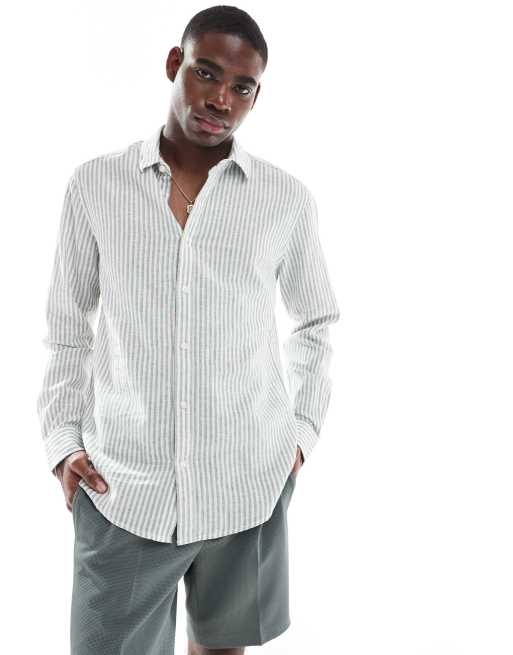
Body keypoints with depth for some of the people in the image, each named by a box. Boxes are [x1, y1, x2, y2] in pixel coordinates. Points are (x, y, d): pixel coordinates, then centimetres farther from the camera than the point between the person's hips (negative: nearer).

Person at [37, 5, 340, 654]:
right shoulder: (94, 185, -2)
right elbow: (66, 329, 7)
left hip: (248, 484, 1)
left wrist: (304, 430, 5)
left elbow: (317, 320, 13)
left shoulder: (288, 199, -2)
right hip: (122, 487, 0)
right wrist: (62, 442, 0)